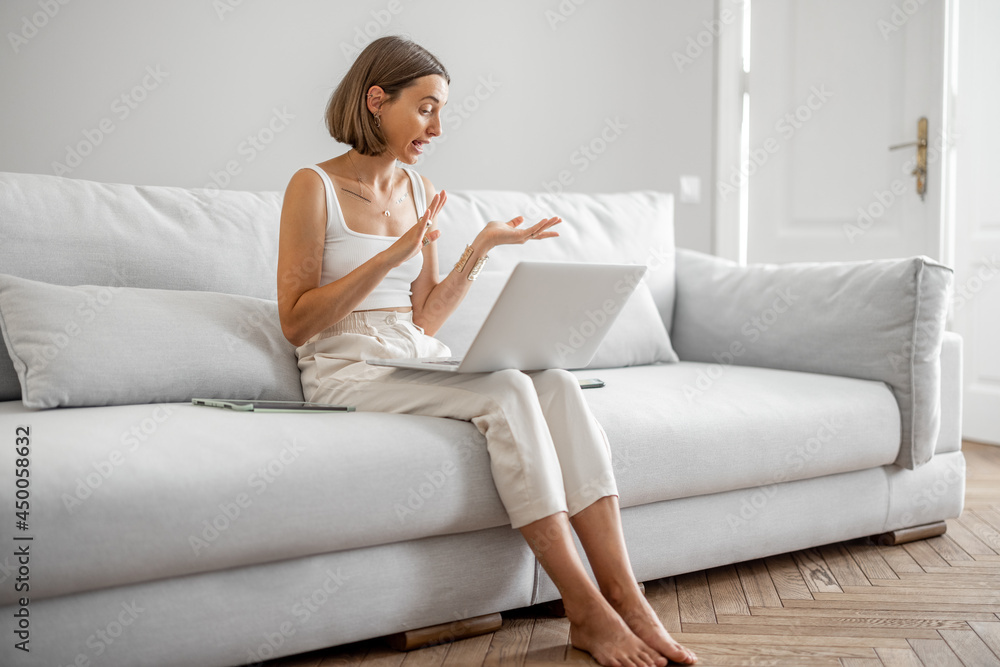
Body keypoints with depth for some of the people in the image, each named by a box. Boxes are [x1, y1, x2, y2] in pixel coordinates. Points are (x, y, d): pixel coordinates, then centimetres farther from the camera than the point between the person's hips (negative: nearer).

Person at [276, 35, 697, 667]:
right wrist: (392, 255, -18)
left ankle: (624, 597, -27)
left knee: (557, 383, -22)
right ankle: (585, 609, -25)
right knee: (506, 390, -31)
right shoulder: (315, 187, -3)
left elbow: (424, 318, 13)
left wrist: (481, 248, 2)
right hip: (349, 371, -6)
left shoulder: (418, 190, 16)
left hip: (418, 358, 6)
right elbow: (296, 322, -11)